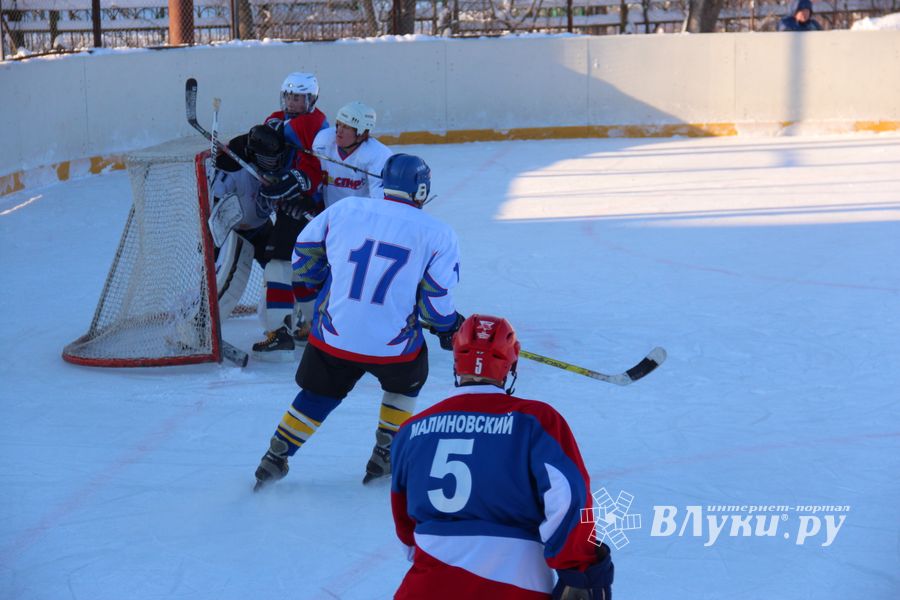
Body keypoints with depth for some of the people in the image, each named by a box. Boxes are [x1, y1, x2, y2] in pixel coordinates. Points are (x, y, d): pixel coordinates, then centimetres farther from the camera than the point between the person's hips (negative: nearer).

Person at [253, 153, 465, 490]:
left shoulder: (344, 209, 1)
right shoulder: (438, 234, -4)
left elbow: (304, 260, 10)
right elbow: (436, 304, -6)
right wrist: (449, 328, 15)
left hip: (332, 336, 2)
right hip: (392, 345, -2)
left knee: (318, 395, 24)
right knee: (407, 378, 30)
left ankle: (275, 460, 25)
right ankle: (385, 455, 30)